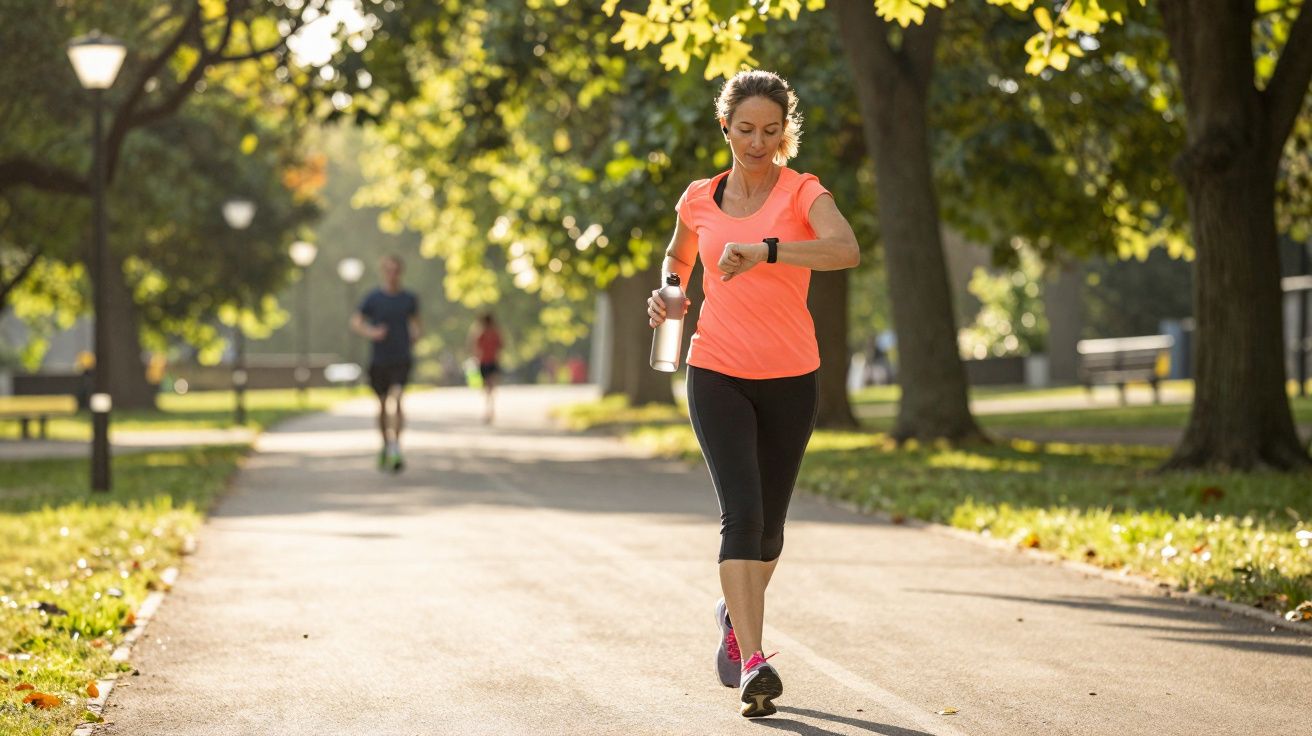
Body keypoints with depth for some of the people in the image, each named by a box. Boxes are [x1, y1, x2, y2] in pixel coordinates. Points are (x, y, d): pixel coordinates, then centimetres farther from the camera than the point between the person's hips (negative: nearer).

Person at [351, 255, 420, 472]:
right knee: (383, 403, 11)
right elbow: (355, 321, 3)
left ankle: (395, 447, -23)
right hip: (378, 360, 1)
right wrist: (370, 333, -16)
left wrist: (415, 334, 1)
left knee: (395, 399, -19)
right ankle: (386, 445, 31)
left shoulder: (409, 299, 5)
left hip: (402, 360, -1)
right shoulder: (373, 298, 0)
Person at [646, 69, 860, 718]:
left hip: (789, 378, 0)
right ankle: (753, 664, -20)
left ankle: (734, 612, 41)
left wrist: (764, 250, -39)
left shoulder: (802, 192, -6)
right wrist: (666, 293, 6)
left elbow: (847, 250, -27)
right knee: (741, 511, -17)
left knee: (769, 523, 11)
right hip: (717, 374, 0)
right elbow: (678, 256, 27)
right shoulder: (699, 199, 5)